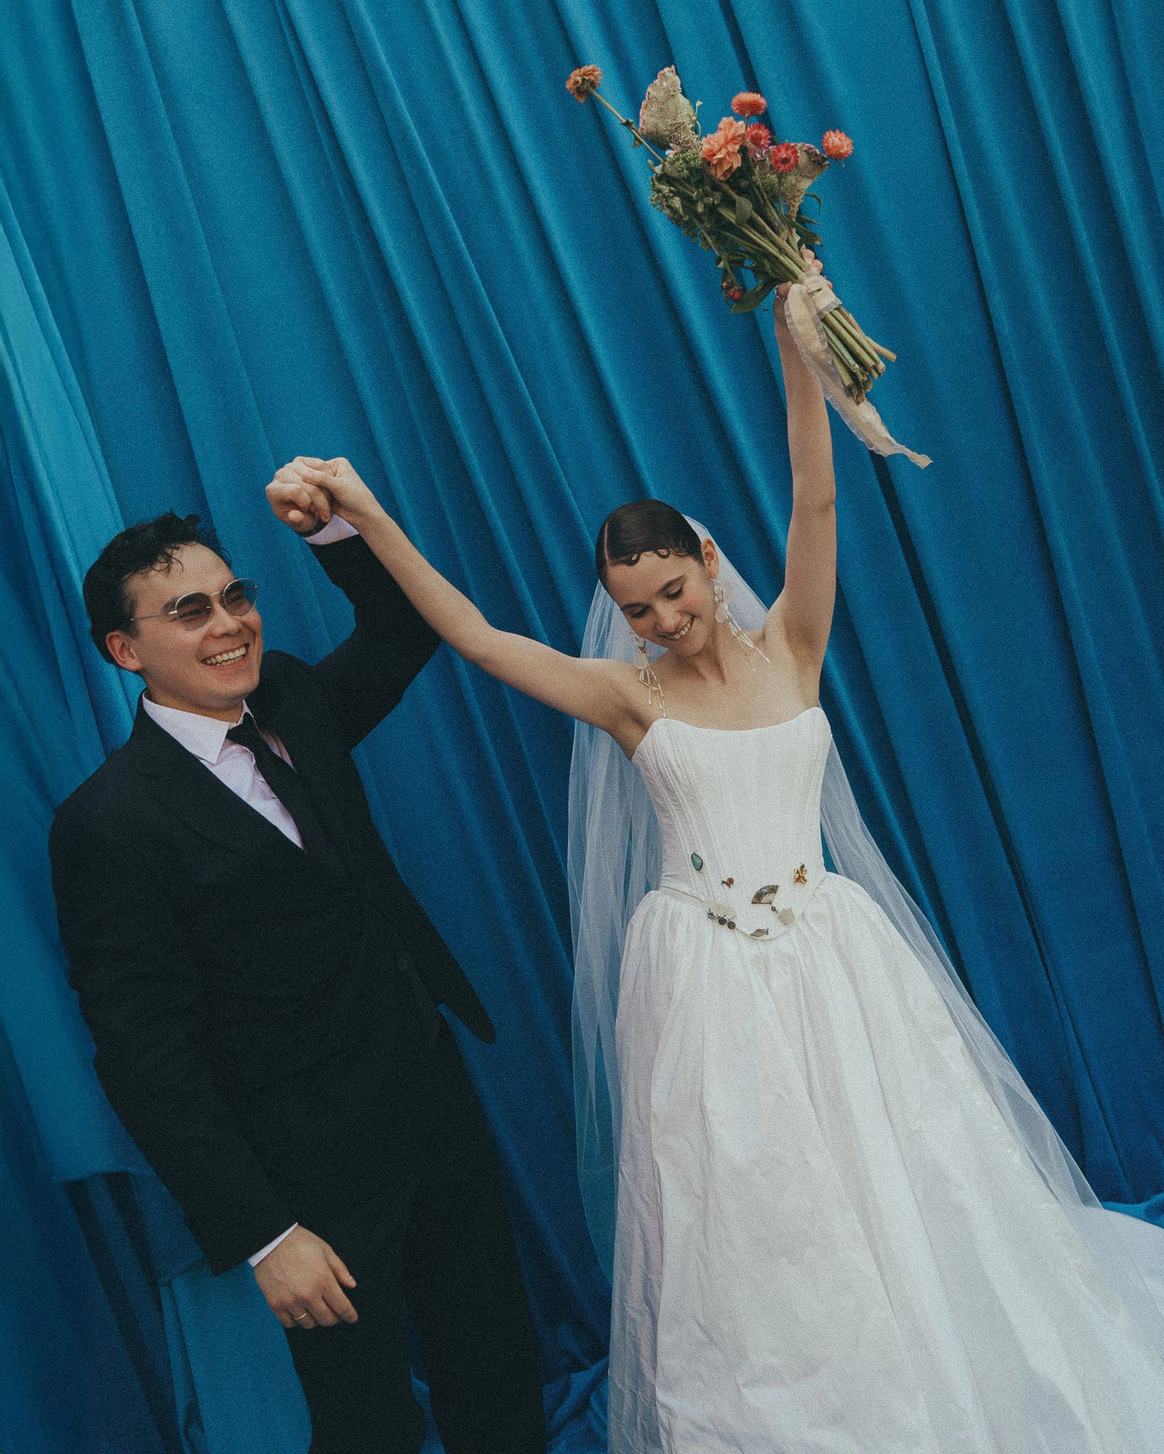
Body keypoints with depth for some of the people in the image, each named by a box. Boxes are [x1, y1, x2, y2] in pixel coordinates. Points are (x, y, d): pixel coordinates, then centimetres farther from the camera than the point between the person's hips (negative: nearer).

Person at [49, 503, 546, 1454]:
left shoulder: (290, 702, 1)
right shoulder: (110, 823, -18)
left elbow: (406, 628, 12)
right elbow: (147, 1061, -17)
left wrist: (333, 527, -8)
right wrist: (263, 1236, -17)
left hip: (439, 1096, 7)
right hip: (326, 1179, -6)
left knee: (502, 1374, 22)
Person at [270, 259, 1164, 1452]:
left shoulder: (789, 647, 2)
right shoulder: (630, 695, -1)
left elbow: (816, 496, -9)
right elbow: (472, 635, -6)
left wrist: (795, 342, -17)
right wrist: (369, 518, -11)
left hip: (828, 961, 1)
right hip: (703, 983, -1)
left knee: (887, 1188, 11)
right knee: (740, 1213, 8)